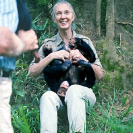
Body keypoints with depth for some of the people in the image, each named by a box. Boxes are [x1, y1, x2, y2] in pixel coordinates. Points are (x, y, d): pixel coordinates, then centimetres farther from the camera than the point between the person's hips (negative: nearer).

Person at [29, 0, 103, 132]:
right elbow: (32, 72, -2)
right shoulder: (49, 44, 9)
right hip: (57, 91, 1)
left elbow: (99, 75, 4)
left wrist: (82, 58, -11)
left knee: (74, 89, -36)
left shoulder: (84, 41, 8)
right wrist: (52, 56, -13)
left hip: (82, 92, 0)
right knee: (48, 96, -35)